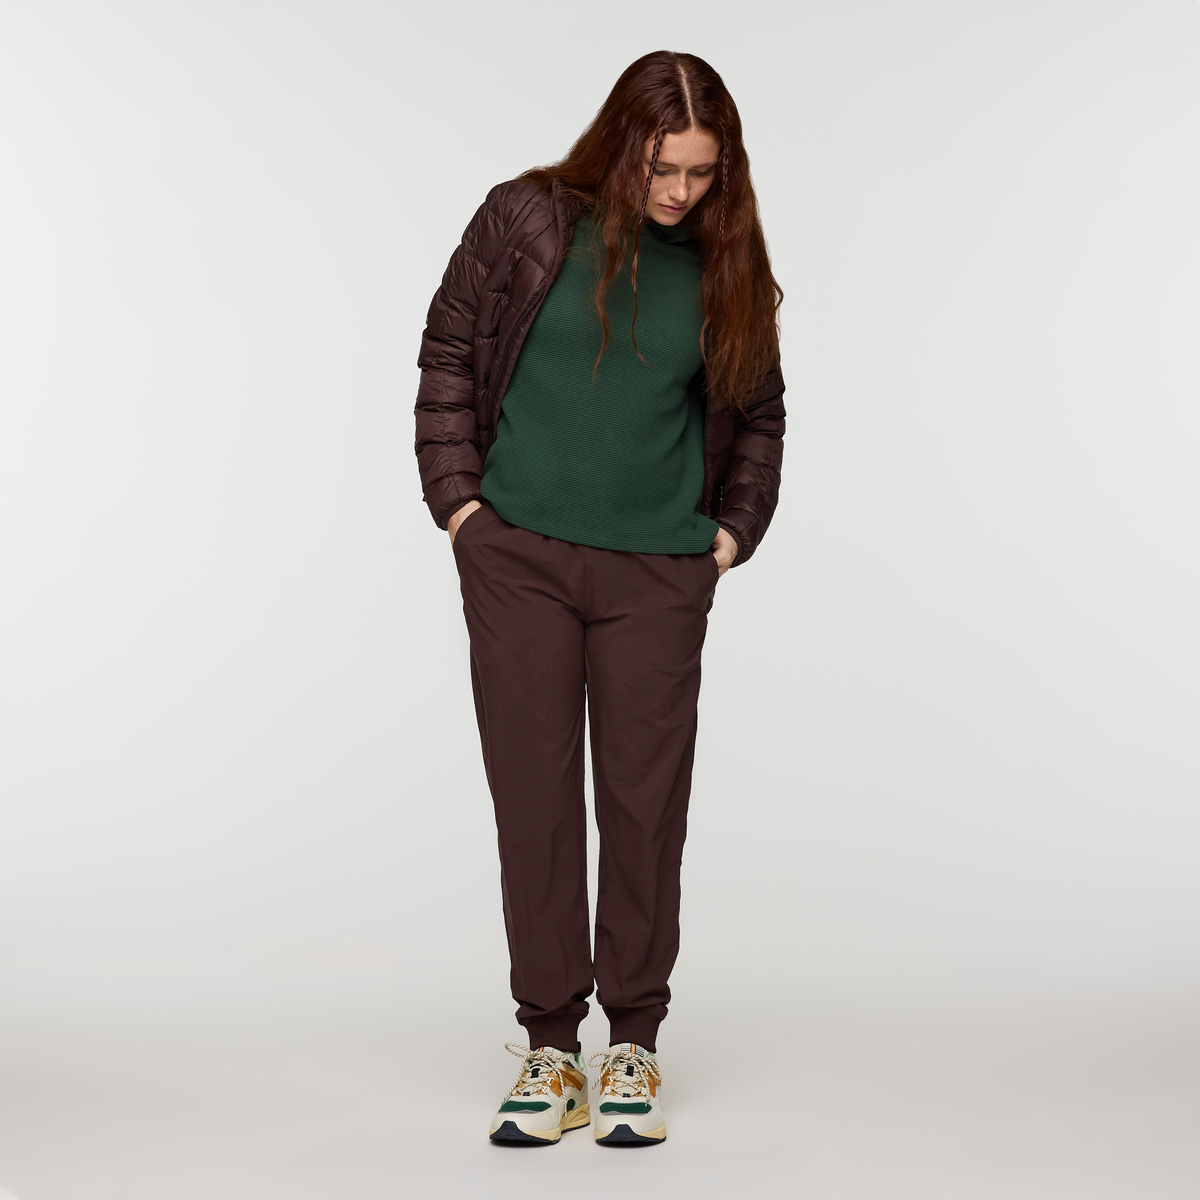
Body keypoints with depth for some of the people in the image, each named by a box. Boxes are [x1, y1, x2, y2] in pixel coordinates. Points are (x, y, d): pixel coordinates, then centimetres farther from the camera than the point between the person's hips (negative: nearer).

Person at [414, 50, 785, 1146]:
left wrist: (736, 531, 8)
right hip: (517, 555, -1)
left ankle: (635, 1044, 17)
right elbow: (448, 351, 5)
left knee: (645, 805, 3)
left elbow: (757, 413, 17)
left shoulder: (725, 265, 5)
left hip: (658, 572, 1)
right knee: (533, 797, 3)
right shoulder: (528, 220, 0)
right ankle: (550, 1044, 14)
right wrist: (458, 497, -1)